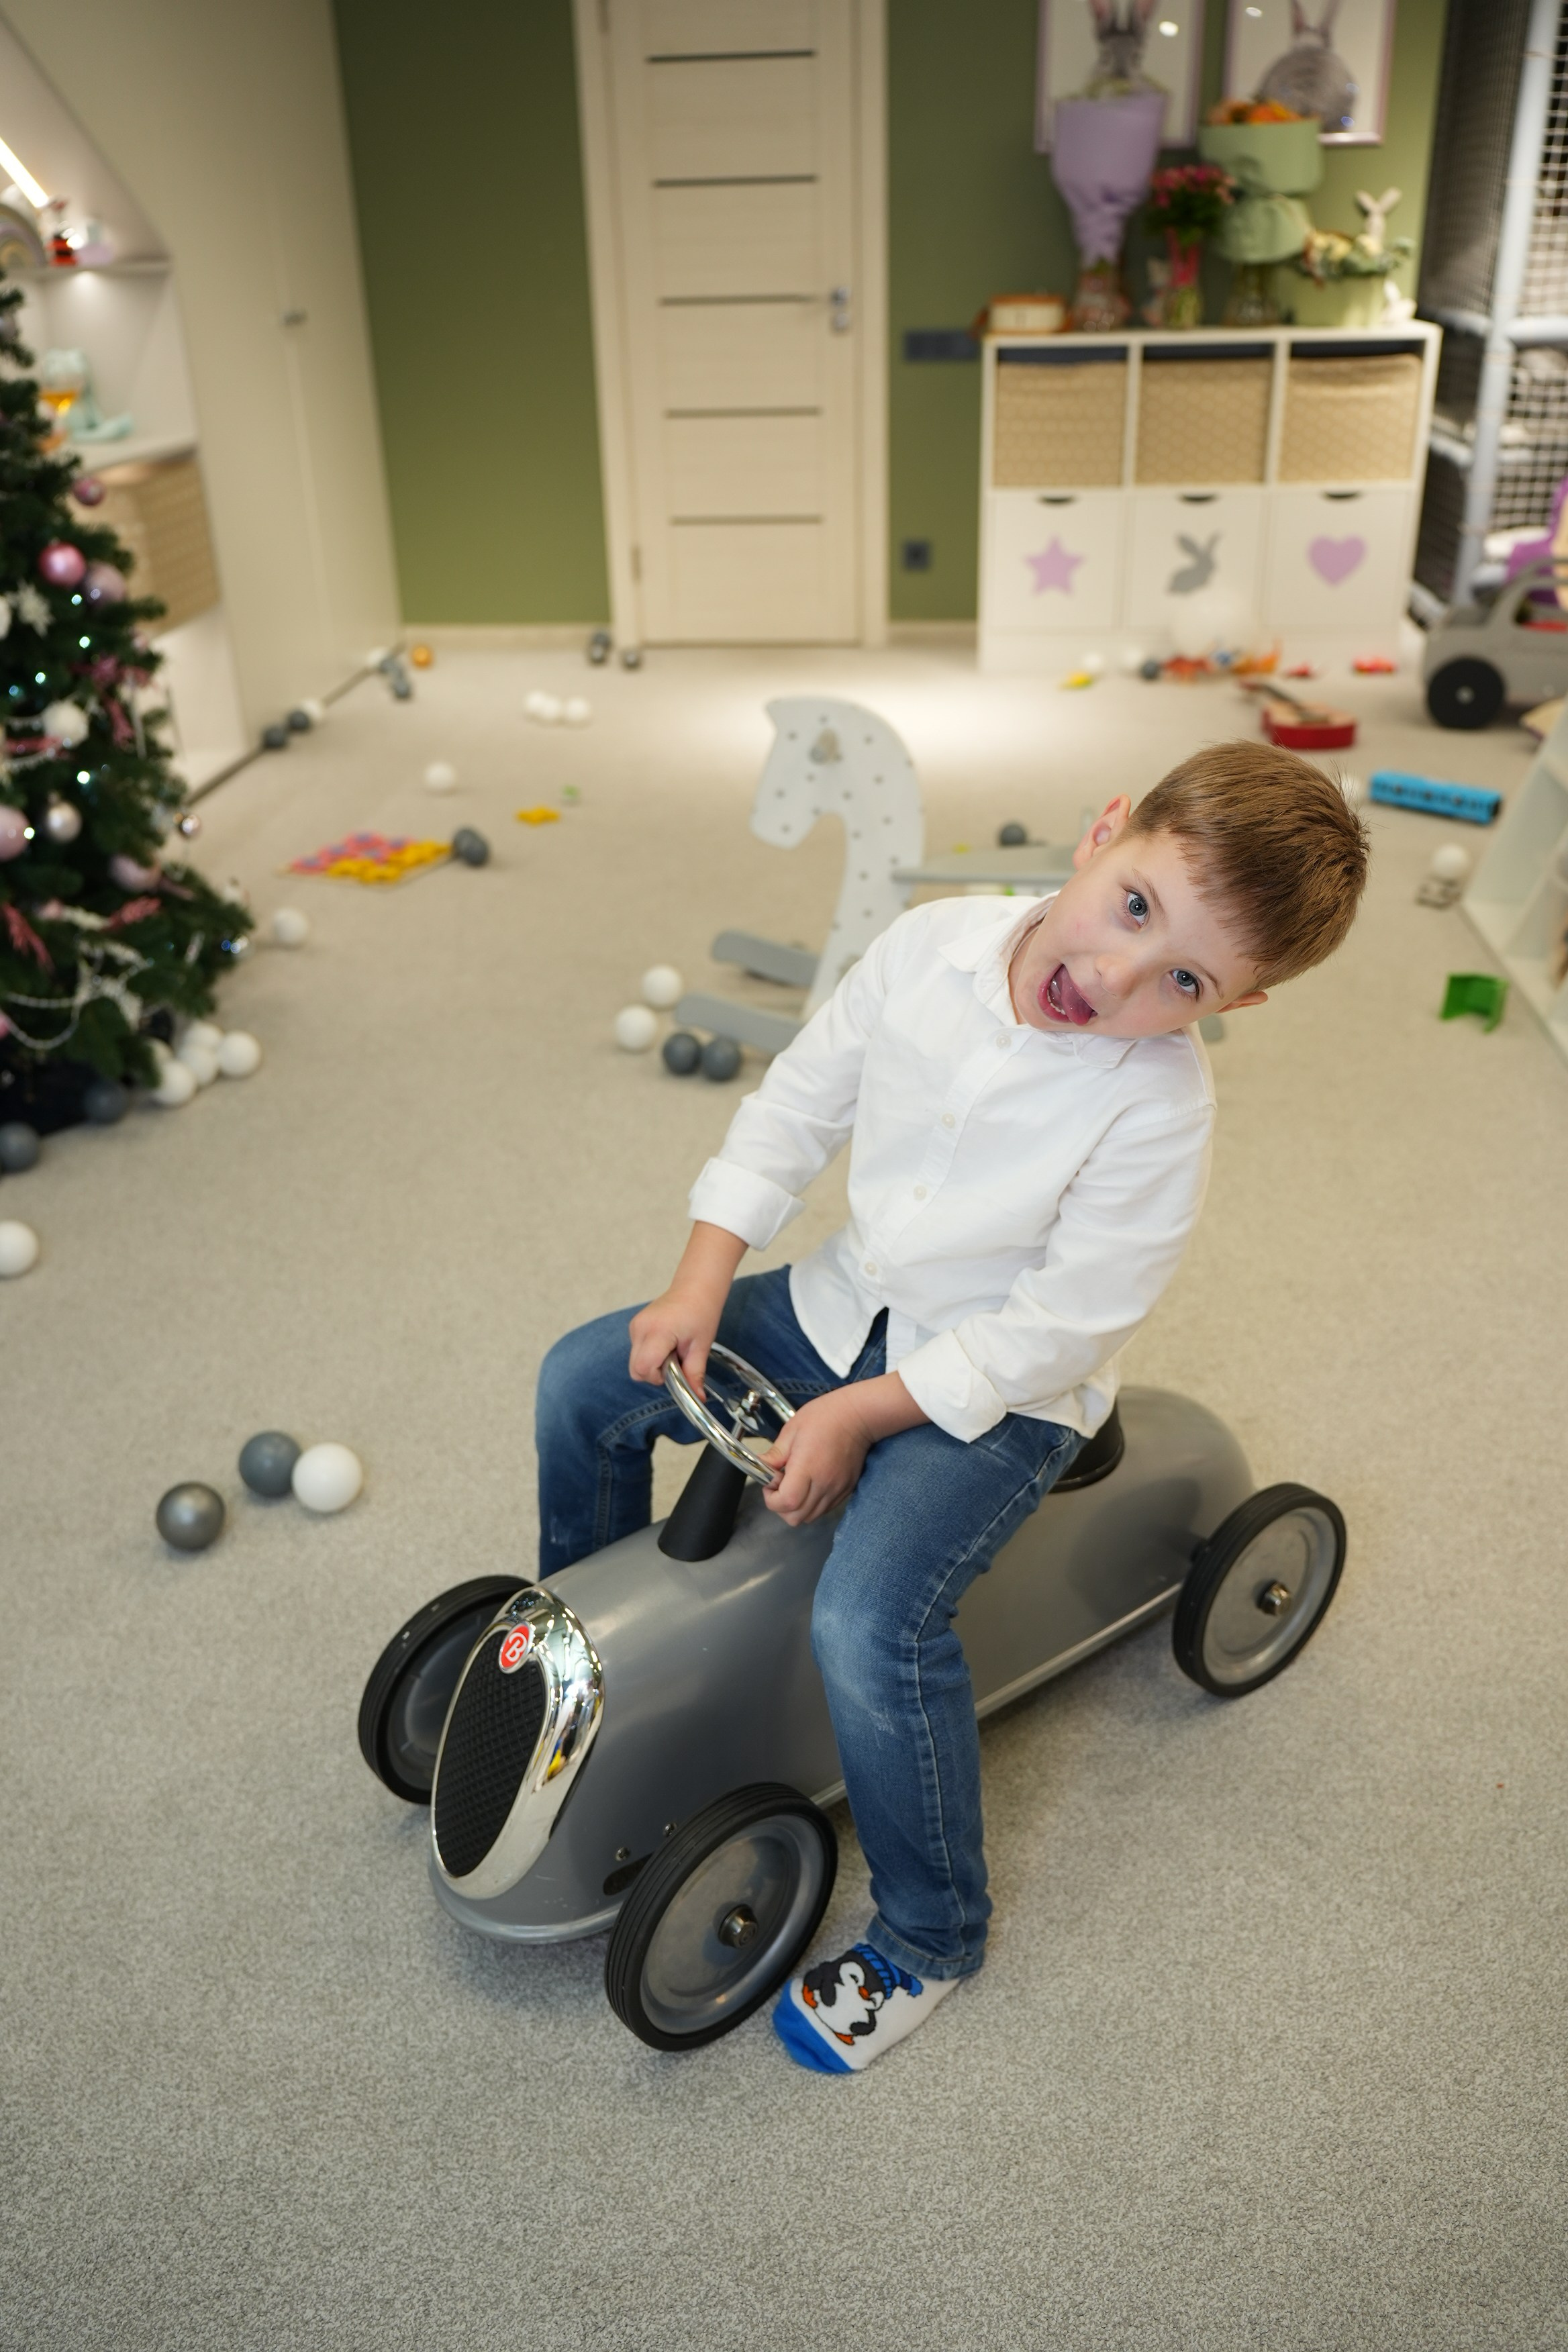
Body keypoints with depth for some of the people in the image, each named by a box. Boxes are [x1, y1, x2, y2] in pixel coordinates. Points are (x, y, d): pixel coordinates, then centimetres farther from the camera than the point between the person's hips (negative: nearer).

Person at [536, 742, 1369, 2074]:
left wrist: (859, 1416, -21)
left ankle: (929, 1938, 3)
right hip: (848, 1310, 6)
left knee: (871, 1621, -26)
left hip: (1002, 1390, -6)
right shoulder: (936, 944, -12)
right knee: (586, 1380, 3)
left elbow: (1058, 1330, -23)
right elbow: (799, 1104, -1)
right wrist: (705, 1277, -7)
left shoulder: (1159, 1109, -27)